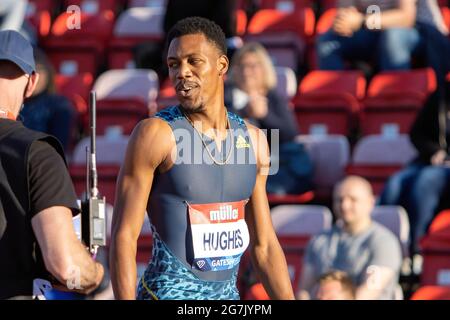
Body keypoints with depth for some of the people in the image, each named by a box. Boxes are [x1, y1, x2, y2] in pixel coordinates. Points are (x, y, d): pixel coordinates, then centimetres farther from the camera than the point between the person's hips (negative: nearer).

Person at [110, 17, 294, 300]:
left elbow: (264, 245, 14)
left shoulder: (251, 139, 8)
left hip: (228, 296, 6)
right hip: (168, 294, -6)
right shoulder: (156, 134, -9)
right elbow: (124, 236, -11)